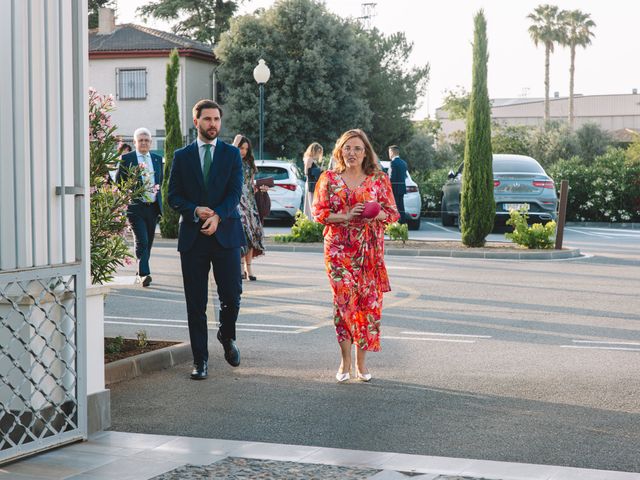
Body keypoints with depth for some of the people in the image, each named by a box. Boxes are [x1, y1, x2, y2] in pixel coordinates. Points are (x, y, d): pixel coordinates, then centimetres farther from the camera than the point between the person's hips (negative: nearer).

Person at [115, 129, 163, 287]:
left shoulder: (157, 159, 13)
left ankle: (141, 271, 23)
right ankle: (144, 273, -19)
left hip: (153, 207, 5)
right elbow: (118, 183, 1)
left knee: (148, 243, 10)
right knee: (141, 241, -15)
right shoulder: (126, 159, -1)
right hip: (135, 207, -5)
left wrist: (157, 192, 13)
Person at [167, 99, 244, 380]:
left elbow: (235, 192, -3)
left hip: (225, 234, -1)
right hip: (192, 237, 1)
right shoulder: (182, 156, 10)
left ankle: (227, 336, 27)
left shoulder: (232, 154, 8)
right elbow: (173, 196, 5)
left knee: (232, 296, -4)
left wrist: (217, 216, -19)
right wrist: (195, 211, -13)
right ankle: (200, 359, 10)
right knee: (196, 304, 2)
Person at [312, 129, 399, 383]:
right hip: (339, 248, -1)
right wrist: (346, 216, -13)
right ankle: (346, 361, -1)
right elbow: (319, 212, 3)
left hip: (370, 250, 1)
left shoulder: (379, 179, 7)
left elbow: (392, 212, 7)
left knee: (369, 302, 0)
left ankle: (361, 362, 10)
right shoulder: (329, 178, 6)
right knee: (344, 298, -10)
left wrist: (375, 215, -14)